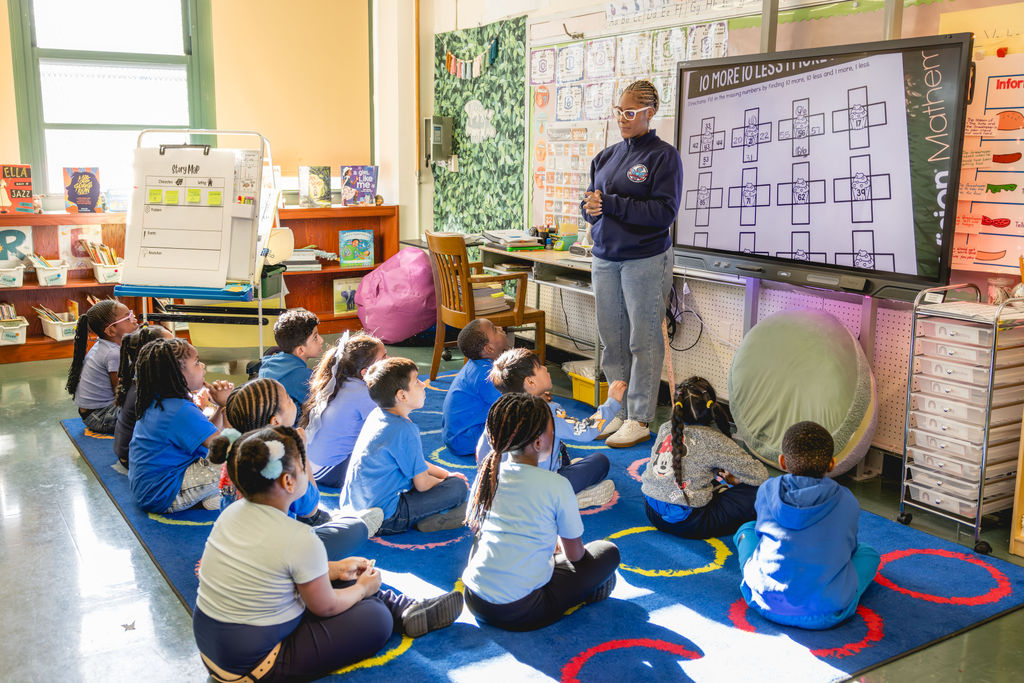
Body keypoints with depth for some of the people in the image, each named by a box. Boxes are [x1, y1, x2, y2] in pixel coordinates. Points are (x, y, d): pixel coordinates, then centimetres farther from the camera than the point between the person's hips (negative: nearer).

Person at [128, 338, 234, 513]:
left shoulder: (156, 401, 6)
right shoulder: (182, 411, -25)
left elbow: (208, 433, 10)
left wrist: (222, 406, -4)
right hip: (163, 497, -11)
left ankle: (210, 492, 6)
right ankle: (213, 497, 0)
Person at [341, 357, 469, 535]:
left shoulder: (377, 414, 7)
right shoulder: (404, 431, -20)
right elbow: (422, 484, -13)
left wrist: (446, 474, 17)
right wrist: (448, 481, 8)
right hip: (384, 520, -9)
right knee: (458, 487, -7)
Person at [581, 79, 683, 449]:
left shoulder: (664, 156, -5)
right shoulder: (606, 156, 14)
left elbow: (664, 211, -15)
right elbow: (590, 203, 18)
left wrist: (610, 204, -18)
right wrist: (590, 206, -7)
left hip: (645, 260, -6)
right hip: (605, 258, 6)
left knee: (644, 340, 0)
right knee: (612, 340, 9)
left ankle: (639, 419, 8)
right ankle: (619, 411, 20)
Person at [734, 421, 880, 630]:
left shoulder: (767, 491, -2)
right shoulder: (847, 502, -4)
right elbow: (848, 546, 13)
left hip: (767, 605, 1)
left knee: (747, 529, 26)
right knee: (868, 553, 25)